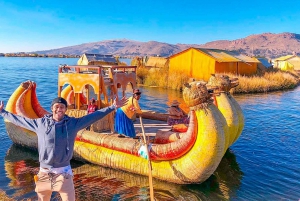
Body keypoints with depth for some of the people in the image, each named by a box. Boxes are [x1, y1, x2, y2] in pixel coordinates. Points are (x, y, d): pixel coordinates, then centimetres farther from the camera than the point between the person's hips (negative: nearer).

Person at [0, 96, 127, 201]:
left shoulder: (73, 123, -3)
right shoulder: (40, 123, 0)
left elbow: (94, 116, -2)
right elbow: (18, 120, 13)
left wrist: (113, 107, -3)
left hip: (63, 172, -1)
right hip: (44, 172, 2)